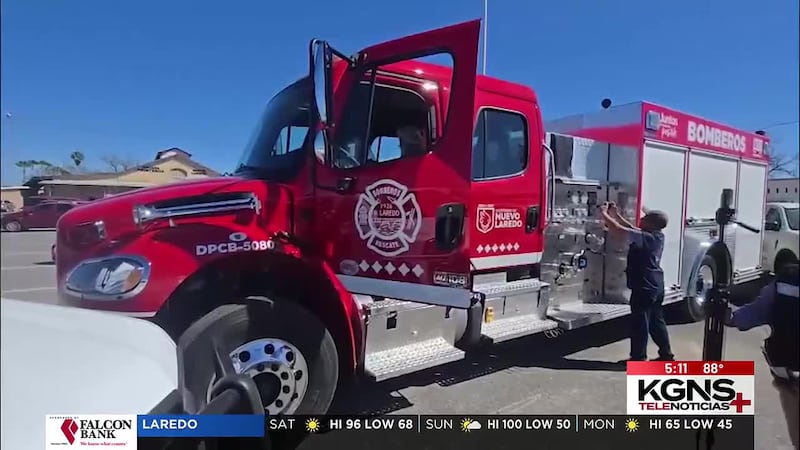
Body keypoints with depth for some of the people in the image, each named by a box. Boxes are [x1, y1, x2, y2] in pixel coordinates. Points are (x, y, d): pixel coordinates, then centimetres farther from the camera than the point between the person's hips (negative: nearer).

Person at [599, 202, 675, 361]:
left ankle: (638, 358, 8)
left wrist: (604, 213, -9)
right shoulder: (657, 236, 5)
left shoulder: (645, 237, -21)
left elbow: (618, 229, -22)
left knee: (639, 323, 0)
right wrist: (616, 214, 14)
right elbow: (633, 229, 16)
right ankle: (666, 355, 26)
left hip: (644, 287, -9)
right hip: (656, 285, 9)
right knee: (657, 321, 18)